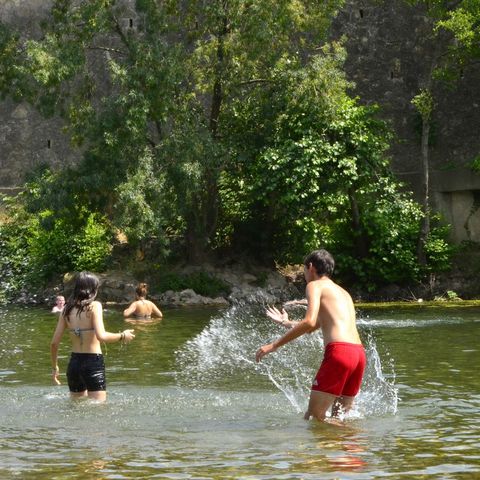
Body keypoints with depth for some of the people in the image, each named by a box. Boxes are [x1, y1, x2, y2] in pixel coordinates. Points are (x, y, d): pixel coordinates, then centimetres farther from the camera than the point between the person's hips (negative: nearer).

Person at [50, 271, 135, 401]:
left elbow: (54, 343, 6)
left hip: (74, 363, 5)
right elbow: (101, 336, -22)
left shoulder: (67, 309, 6)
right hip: (93, 363, -5)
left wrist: (54, 367, 18)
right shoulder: (94, 306, -10)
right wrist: (122, 336, -7)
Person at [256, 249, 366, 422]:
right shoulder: (343, 292, 30)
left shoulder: (315, 285, 6)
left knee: (313, 415, -5)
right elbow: (313, 326, 42)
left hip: (339, 351, -8)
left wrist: (274, 345, -8)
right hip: (359, 352, 8)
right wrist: (286, 322, 59)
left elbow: (309, 322, -11)